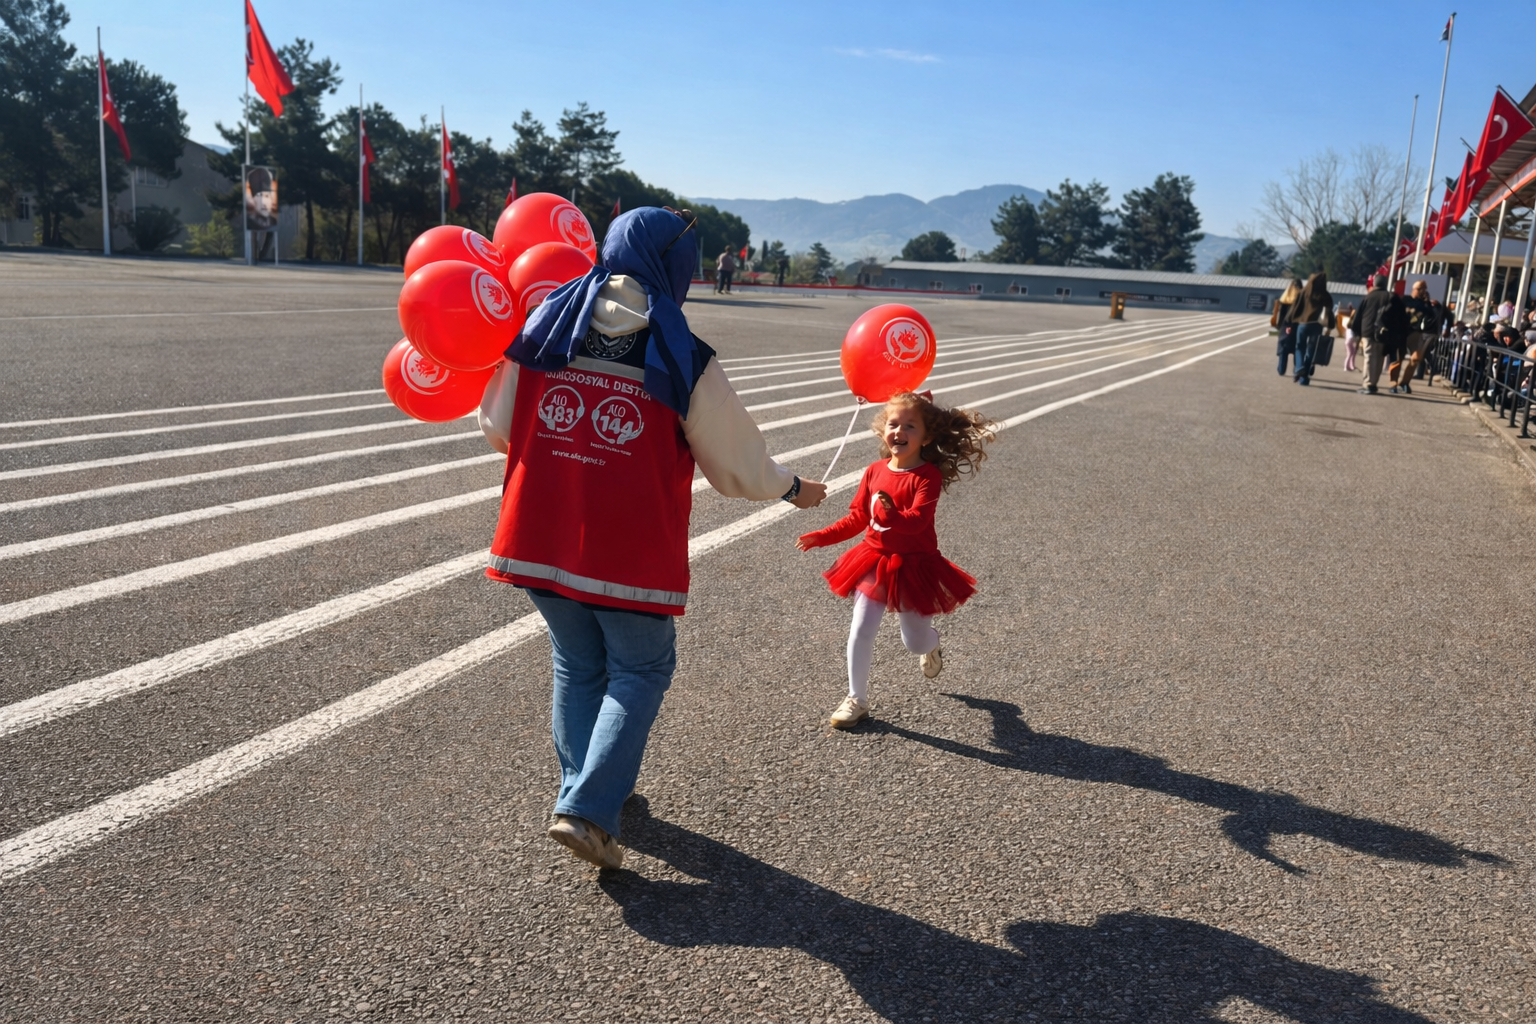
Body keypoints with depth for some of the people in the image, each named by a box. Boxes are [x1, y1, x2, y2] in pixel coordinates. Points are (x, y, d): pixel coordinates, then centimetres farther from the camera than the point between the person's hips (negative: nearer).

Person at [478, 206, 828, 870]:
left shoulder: (543, 328, -1)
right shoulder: (685, 361, -11)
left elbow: (498, 427, 9)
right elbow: (737, 465, -2)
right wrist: (793, 489, 17)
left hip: (538, 539, 4)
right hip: (630, 552, -4)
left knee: (577, 665, 22)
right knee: (640, 669, 14)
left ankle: (585, 789, 34)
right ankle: (586, 809, 4)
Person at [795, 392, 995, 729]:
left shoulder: (928, 476, -15)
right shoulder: (875, 471, 0)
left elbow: (917, 520, -29)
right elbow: (857, 518, 9)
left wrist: (890, 513, -48)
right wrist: (820, 537, 2)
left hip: (914, 567, -4)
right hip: (874, 562, 4)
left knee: (915, 642, 8)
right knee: (860, 632, -2)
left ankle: (931, 645, 46)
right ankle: (856, 699, 12)